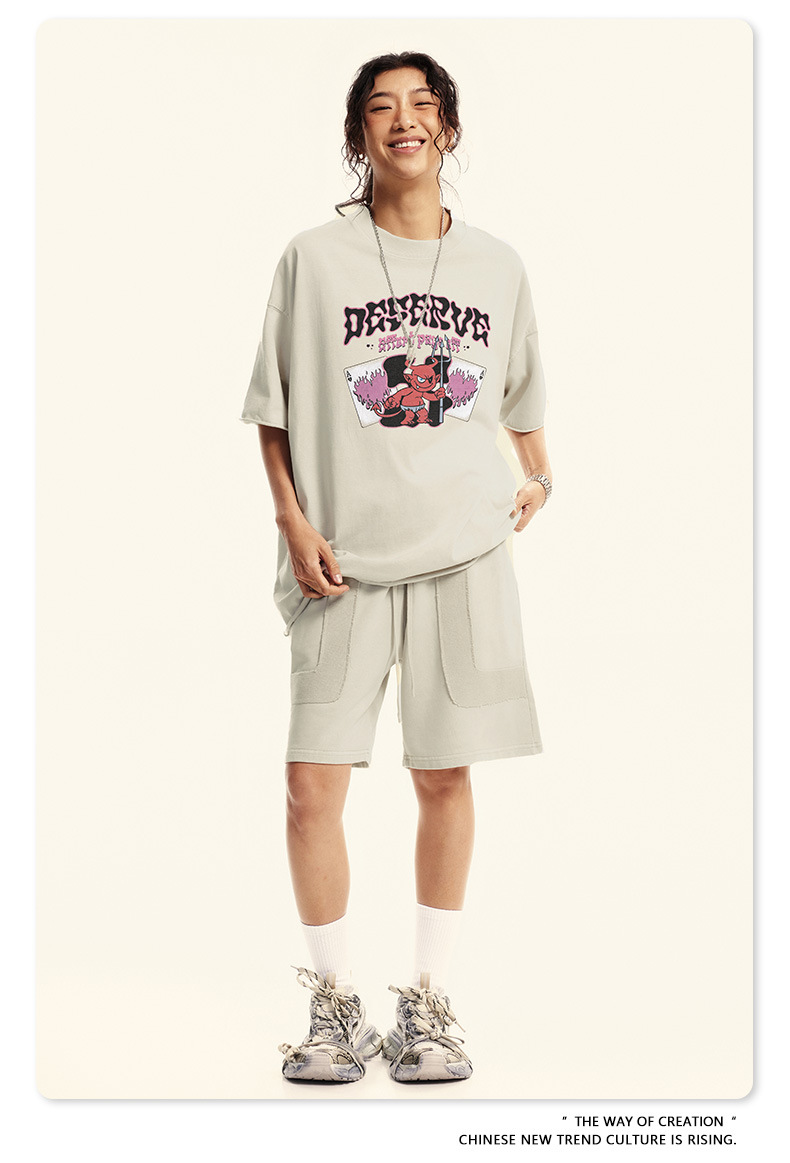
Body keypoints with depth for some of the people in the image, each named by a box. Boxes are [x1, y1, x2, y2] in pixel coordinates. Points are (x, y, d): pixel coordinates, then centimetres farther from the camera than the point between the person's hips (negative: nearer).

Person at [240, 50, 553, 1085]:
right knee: (312, 784, -4)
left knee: (446, 777, 5)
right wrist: (295, 524, -6)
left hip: (464, 552, 2)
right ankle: (335, 1008, 13)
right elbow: (276, 413, 4)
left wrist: (539, 478, 9)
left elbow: (522, 394, 23)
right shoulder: (315, 260, 2)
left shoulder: (496, 265, 9)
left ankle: (429, 1002, 19)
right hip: (344, 561, -1)